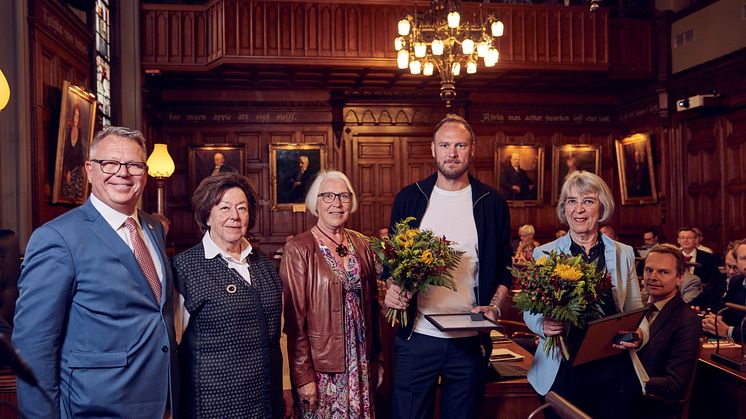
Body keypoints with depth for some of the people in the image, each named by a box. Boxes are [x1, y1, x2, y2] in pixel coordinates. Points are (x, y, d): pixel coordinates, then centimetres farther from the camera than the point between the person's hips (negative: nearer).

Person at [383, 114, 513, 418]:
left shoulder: (492, 203, 2)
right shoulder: (409, 198, 2)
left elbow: (505, 268, 7)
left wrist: (494, 306, -9)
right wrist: (392, 288, -11)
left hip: (471, 339, 0)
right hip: (416, 335, 0)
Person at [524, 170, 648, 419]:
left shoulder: (623, 254, 8)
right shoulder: (544, 254, 2)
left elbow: (635, 309, 9)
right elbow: (530, 311, 3)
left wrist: (640, 334, -12)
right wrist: (543, 325, -18)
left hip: (613, 370, 2)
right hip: (562, 370, -1)